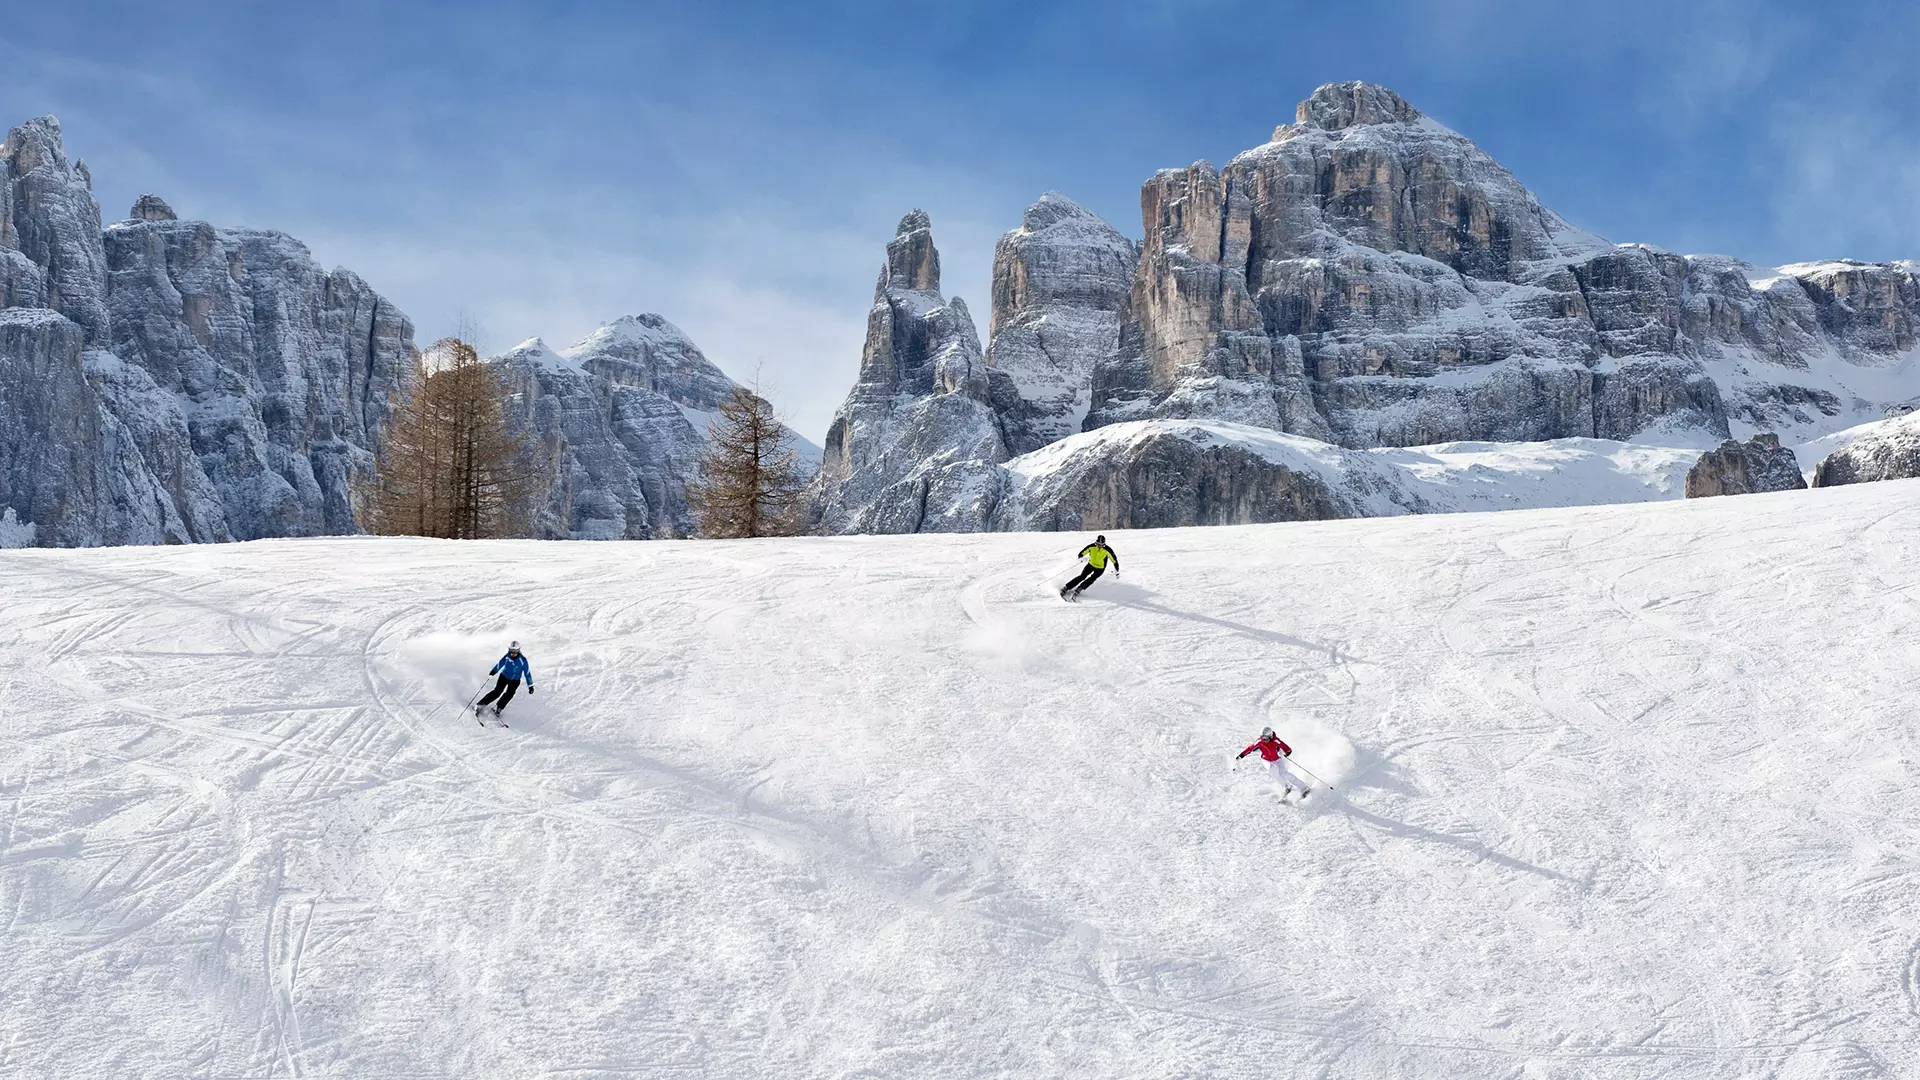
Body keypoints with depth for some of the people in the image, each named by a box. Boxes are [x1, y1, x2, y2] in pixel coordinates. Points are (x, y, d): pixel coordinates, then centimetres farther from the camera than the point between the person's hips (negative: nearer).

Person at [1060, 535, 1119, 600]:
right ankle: (1065, 588, -13)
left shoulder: (1107, 550, -24)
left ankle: (1078, 590, -21)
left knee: (1092, 578, -26)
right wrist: (1081, 558, -34)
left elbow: (1114, 560, -13)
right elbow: (1081, 554, -11)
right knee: (1082, 576, -17)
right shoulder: (1091, 547, -19)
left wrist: (1116, 571, -13)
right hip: (1091, 565, 1)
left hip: (1100, 568, -1)